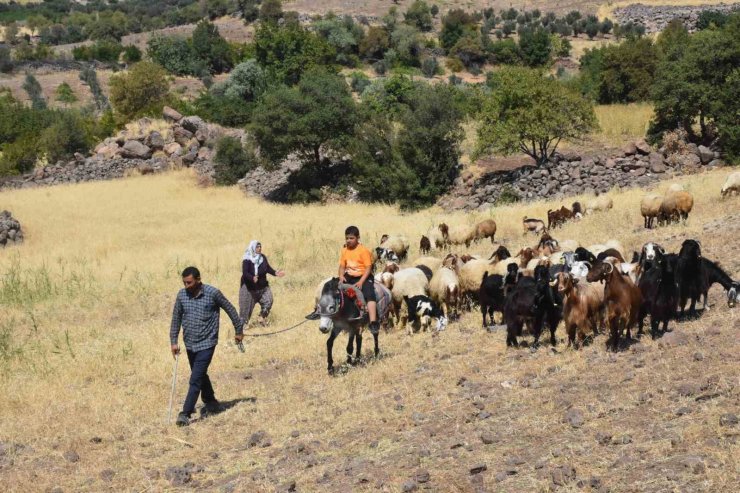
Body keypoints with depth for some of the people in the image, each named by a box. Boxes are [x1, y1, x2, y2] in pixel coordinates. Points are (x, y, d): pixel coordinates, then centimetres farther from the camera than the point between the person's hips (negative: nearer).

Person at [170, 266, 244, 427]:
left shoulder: (213, 293, -14)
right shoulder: (182, 295, -3)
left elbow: (230, 309, -2)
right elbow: (176, 318, 6)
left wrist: (239, 330, 6)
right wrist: (173, 341, 1)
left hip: (206, 343, -5)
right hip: (190, 343, 5)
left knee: (195, 379, -11)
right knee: (201, 376, 20)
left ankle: (185, 413, -10)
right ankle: (211, 403, 39)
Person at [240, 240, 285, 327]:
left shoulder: (263, 257, -1)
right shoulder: (247, 260, -20)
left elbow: (268, 268, 5)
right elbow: (245, 273, -28)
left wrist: (275, 273, -12)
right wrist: (252, 278, -45)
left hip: (262, 286, 6)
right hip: (249, 287, -6)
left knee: (268, 301, 1)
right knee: (247, 306, 0)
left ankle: (262, 318, 20)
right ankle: (243, 323, 13)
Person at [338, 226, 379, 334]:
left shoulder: (363, 250, -11)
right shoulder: (345, 250, 5)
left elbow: (368, 267, -14)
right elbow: (342, 266, 9)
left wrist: (361, 282, -23)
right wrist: (341, 276, -12)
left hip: (363, 276, -6)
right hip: (349, 276, 6)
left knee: (369, 295, -25)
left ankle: (373, 323, -33)